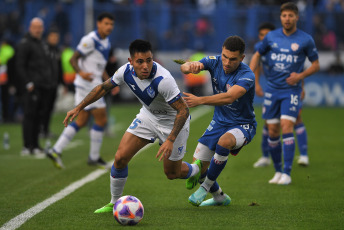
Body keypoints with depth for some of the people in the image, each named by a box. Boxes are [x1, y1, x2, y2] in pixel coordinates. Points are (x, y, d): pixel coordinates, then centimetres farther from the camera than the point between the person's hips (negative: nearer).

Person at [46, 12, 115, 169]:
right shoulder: (90, 40, -13)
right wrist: (80, 72, -34)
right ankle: (94, 157, 5)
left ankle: (56, 151, 9)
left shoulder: (106, 43, 16)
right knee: (101, 120, -6)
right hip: (87, 85, -9)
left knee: (81, 121, 8)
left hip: (94, 84, 9)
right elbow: (73, 59, -16)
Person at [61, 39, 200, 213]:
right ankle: (114, 203, 12)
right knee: (120, 157, -8)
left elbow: (183, 110, -32)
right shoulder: (126, 71, -19)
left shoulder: (163, 80, -38)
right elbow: (104, 87, 0)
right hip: (148, 115, 5)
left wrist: (170, 140, -40)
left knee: (172, 173, 6)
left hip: (173, 121, -5)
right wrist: (79, 107, 0)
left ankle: (199, 171, 41)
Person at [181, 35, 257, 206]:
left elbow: (229, 97, -42)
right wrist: (190, 66, -48)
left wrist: (200, 100, -52)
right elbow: (184, 67, -22)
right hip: (219, 122, 6)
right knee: (198, 166, 0)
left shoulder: (246, 76, -26)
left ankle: (206, 186, -18)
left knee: (224, 142, -38)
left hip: (243, 125, -6)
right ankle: (219, 197, 29)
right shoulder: (215, 62, -10)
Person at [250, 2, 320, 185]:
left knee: (286, 128, -16)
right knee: (272, 132, 4)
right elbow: (257, 55, 16)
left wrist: (301, 76, -12)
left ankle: (287, 173, -13)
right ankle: (277, 171, 18)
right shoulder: (271, 37, 4)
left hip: (291, 90, -3)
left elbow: (316, 64, 5)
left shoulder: (305, 40, -3)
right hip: (272, 90, 3)